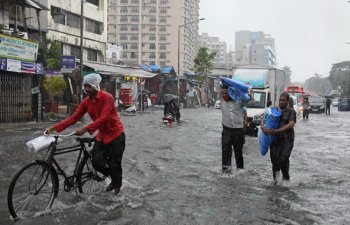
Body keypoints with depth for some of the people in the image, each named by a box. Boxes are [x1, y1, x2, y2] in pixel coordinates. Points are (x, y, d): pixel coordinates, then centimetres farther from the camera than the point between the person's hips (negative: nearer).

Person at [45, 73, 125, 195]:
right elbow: (74, 117, -3)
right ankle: (114, 178, 26)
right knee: (97, 163, -3)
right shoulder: (86, 102, 0)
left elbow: (103, 118, -29)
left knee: (115, 164, 2)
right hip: (101, 136, 6)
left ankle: (117, 186, 29)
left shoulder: (107, 97, -19)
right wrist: (54, 127, -12)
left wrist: (86, 129, -39)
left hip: (116, 135, -6)